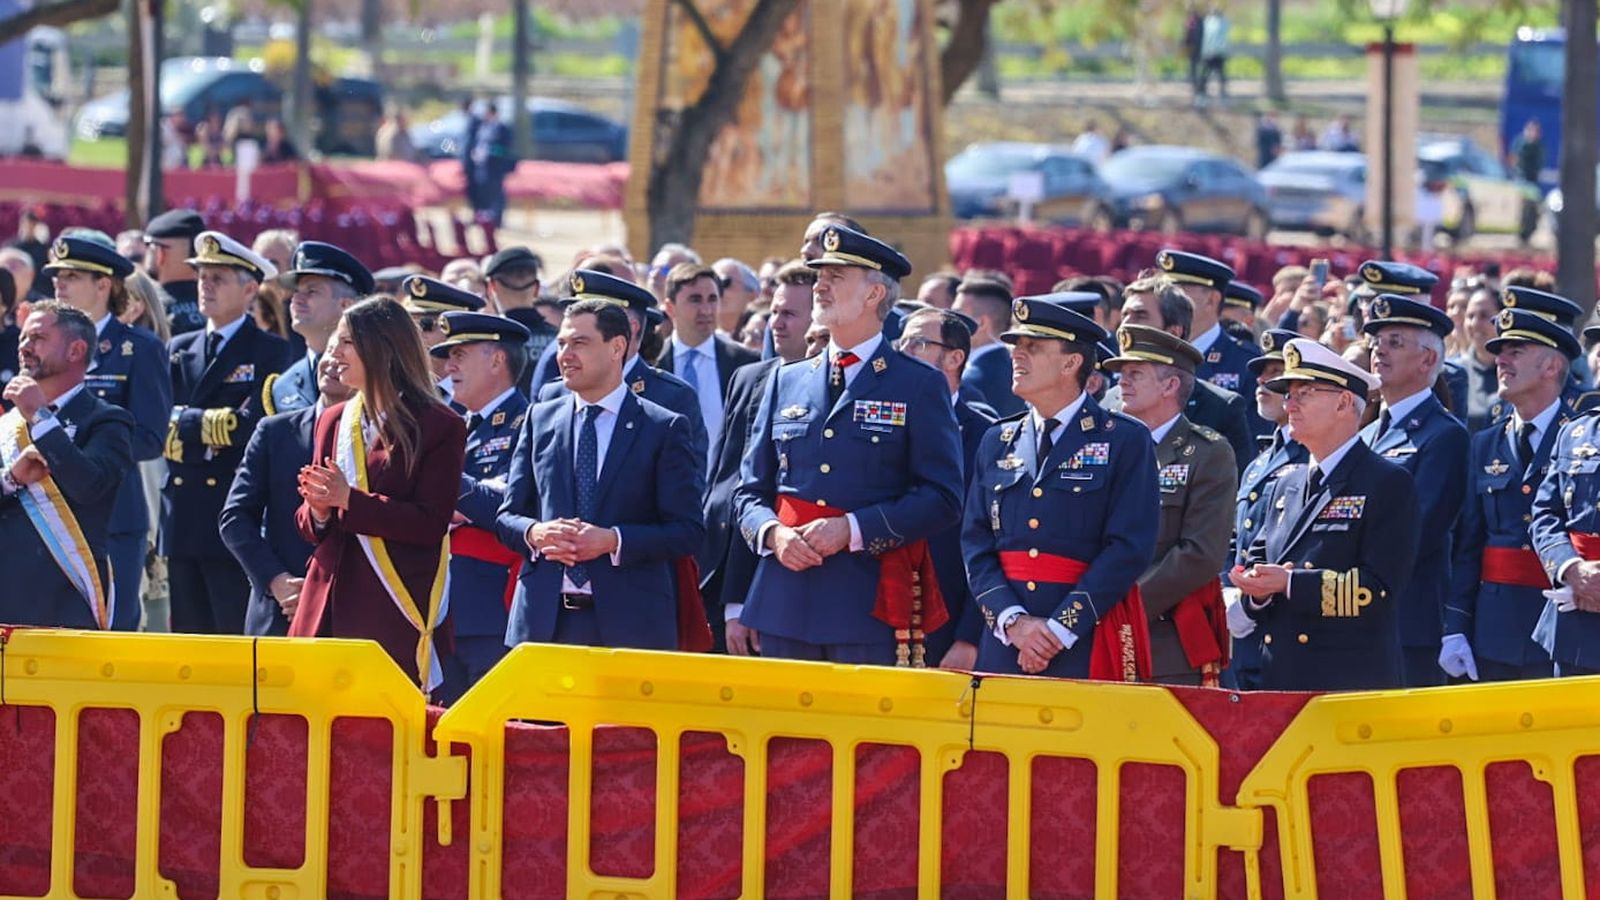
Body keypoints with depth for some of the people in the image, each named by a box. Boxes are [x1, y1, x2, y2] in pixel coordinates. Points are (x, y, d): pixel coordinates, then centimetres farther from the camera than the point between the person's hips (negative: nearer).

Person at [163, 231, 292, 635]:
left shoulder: (270, 352, 0)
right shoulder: (179, 350, 16)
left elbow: (254, 424, -14)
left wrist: (186, 422, -8)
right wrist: (217, 426, -9)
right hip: (183, 523, 6)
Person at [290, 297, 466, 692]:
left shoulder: (440, 427, -2)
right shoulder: (333, 421, 17)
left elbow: (431, 523, -11)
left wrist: (349, 500, -17)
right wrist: (318, 510, -4)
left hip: (396, 611, -5)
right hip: (331, 601, 5)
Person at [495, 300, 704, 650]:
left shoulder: (665, 428, 3)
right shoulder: (539, 420, 14)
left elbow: (688, 530, -2)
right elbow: (507, 516, 15)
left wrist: (614, 541, -16)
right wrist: (535, 533, -8)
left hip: (630, 625, -3)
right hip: (545, 621, 3)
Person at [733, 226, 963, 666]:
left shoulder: (920, 386, 2)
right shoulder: (786, 382, 16)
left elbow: (941, 498, -4)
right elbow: (751, 490, 18)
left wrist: (852, 530, -14)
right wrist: (773, 533, -5)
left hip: (872, 610, -4)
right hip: (784, 606, 4)